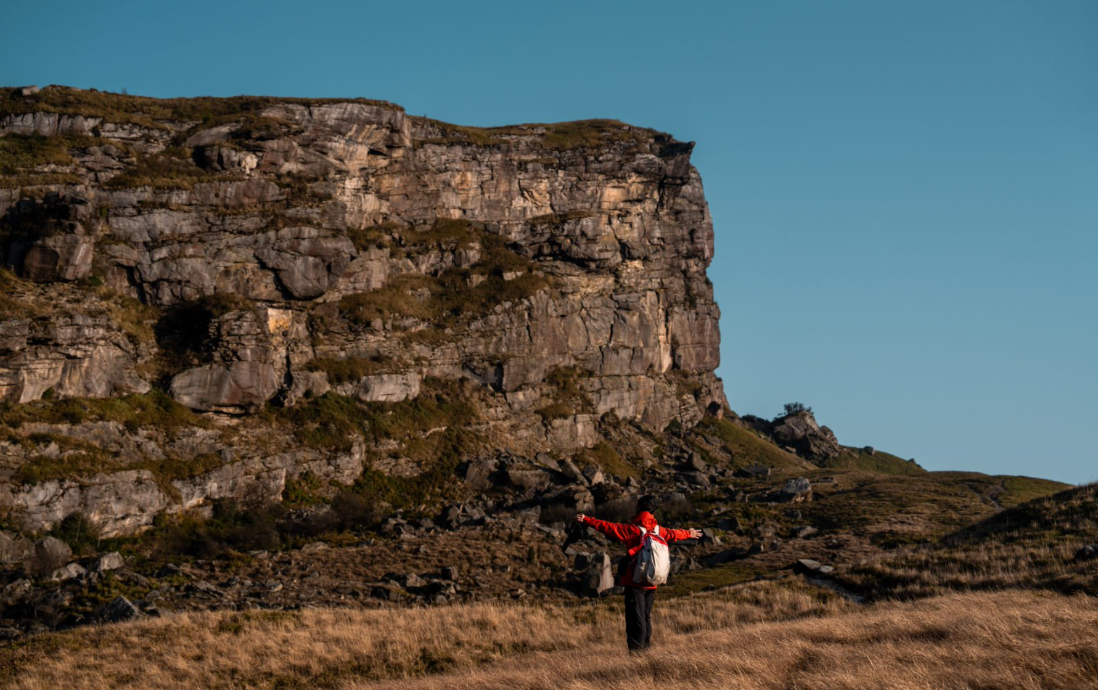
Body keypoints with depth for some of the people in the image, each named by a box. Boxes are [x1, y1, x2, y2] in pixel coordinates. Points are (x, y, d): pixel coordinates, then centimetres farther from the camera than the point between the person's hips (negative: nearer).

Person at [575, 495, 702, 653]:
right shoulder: (659, 530, 7)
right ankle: (646, 647, 21)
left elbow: (609, 527, -16)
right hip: (651, 583, 5)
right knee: (646, 617, 16)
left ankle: (636, 649, -10)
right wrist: (689, 534, 46)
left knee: (635, 618, -6)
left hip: (634, 583, -5)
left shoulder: (632, 529, -9)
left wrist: (587, 520, -14)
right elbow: (675, 534, 25)